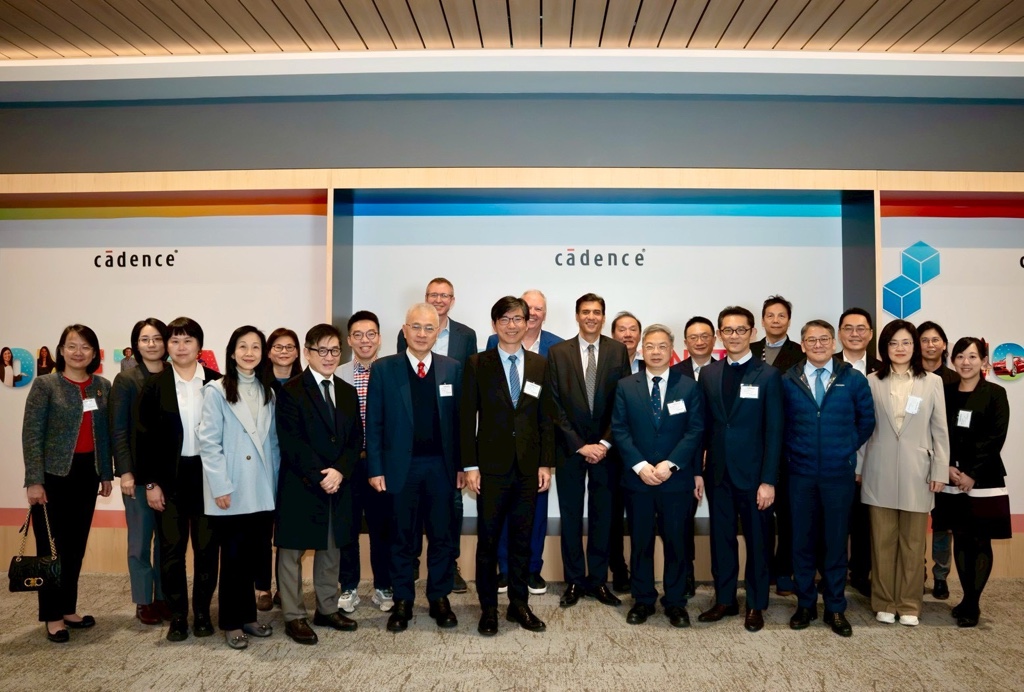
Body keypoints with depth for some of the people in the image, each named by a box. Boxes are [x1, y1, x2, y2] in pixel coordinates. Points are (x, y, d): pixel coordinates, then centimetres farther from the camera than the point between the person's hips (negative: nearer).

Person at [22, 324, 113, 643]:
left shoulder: (103, 386, 6)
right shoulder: (45, 384, -6)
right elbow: (31, 435, -9)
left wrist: (107, 473, 9)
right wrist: (34, 480, -14)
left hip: (87, 474, 4)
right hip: (54, 474, -4)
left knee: (76, 545, 12)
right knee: (52, 546, 3)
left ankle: (68, 609, 25)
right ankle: (53, 617, 15)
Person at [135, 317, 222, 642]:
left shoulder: (216, 383, 0)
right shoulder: (155, 385, 0)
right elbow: (144, 437, 0)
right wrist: (149, 482, -5)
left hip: (207, 473, 0)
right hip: (170, 476, 0)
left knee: (207, 546, 8)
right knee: (171, 547, 6)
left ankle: (202, 611, 22)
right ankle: (177, 614, 19)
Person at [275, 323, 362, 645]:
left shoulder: (348, 392, 10)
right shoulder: (291, 391, -7)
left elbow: (356, 438, 6)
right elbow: (291, 442, -13)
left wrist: (340, 471, -11)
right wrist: (319, 476, -18)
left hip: (338, 484, 5)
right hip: (300, 486, -5)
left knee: (331, 549, 14)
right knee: (292, 551, 4)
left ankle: (327, 609, 28)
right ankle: (294, 616, 16)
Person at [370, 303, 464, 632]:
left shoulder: (452, 369, 3)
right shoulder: (384, 369, -2)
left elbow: (459, 420, 4)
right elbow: (374, 423, -2)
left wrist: (461, 465, 1)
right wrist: (375, 469, -6)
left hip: (441, 465, 2)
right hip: (401, 466, -1)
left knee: (442, 536, 10)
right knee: (403, 537, 10)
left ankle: (440, 599, 26)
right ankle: (402, 601, 24)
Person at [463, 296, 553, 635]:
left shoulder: (540, 365, 6)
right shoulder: (477, 364, -2)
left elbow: (545, 418, 7)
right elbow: (467, 417, -3)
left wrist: (545, 463, 2)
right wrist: (470, 465, -8)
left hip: (528, 467, 3)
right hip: (491, 466, -2)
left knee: (522, 539, 11)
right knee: (488, 540, 6)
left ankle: (519, 605, 25)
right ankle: (488, 609, 19)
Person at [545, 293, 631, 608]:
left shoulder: (618, 351, 1)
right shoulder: (558, 352, -1)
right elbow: (555, 405, -3)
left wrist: (605, 444, -9)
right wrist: (580, 445, -9)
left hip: (606, 449, 1)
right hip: (569, 449, 0)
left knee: (602, 517, 9)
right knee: (571, 518, 8)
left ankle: (599, 580, 22)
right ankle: (574, 581, 20)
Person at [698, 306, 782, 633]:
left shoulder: (768, 375, -5)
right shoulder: (708, 374, 6)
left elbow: (774, 431, -7)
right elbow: (705, 425, 7)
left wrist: (768, 480, -12)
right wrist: (699, 468, 1)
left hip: (752, 472, -3)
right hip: (717, 472, 3)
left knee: (756, 539, 10)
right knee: (721, 538, 11)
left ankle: (755, 605, 24)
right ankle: (725, 600, 26)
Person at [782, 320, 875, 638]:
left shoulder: (853, 379, 0)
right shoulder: (788, 381, 1)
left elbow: (866, 420, 10)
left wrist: (848, 449, 6)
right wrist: (793, 452, 4)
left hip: (839, 474, 0)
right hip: (801, 474, 1)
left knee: (836, 541, 7)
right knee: (802, 540, 8)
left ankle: (835, 609, 21)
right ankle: (805, 604, 22)